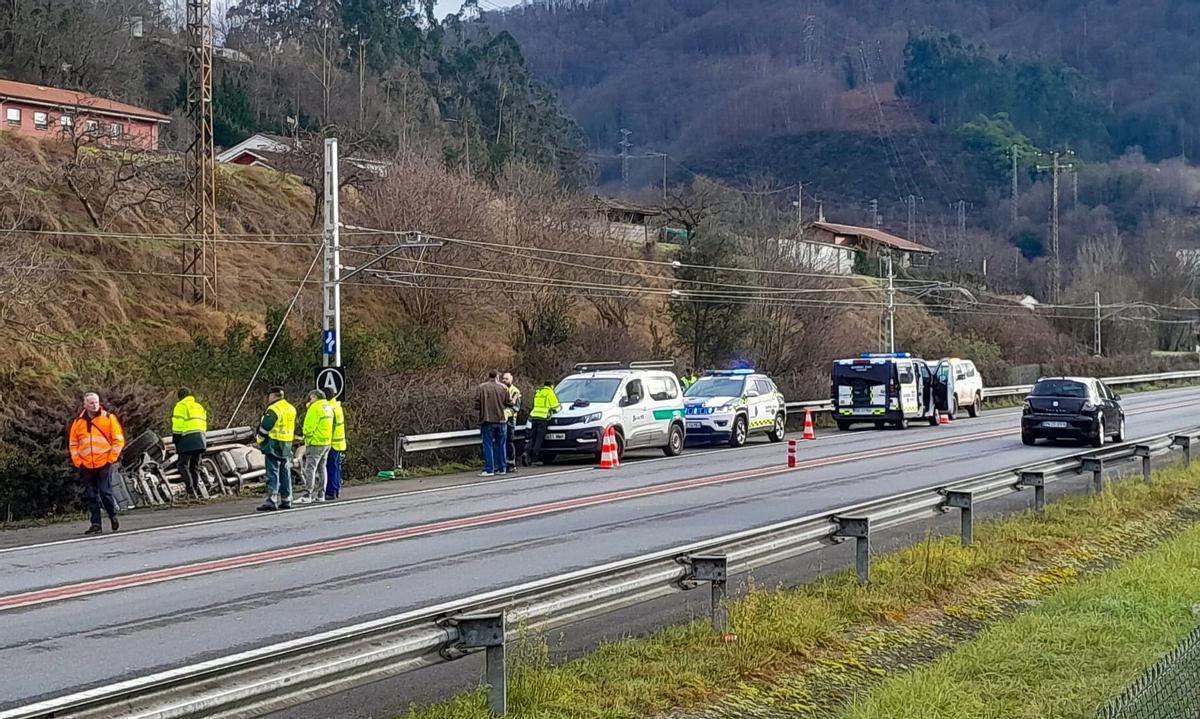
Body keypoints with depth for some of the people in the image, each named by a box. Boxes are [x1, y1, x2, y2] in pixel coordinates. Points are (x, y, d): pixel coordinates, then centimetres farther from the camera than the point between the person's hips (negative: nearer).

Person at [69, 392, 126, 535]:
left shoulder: (108, 418, 1)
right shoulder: (78, 421, 8)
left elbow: (119, 440, 1)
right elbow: (73, 443, 14)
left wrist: (111, 458, -6)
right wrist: (77, 462, 4)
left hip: (104, 464, -3)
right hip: (86, 466, 3)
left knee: (105, 492, -4)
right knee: (91, 496, 3)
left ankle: (113, 516, 17)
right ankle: (96, 524, 8)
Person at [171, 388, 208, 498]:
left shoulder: (181, 406, -1)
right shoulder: (199, 407, 22)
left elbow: (178, 425, -9)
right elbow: (204, 424, 19)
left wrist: (175, 440, -5)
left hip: (188, 439, -7)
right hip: (200, 439, 7)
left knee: (182, 464, -3)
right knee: (195, 466, 12)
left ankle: (190, 488, -17)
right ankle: (196, 490, 7)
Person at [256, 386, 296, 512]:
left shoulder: (273, 409, -14)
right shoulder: (291, 409, 13)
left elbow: (264, 427, -13)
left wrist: (259, 439, 2)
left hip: (274, 445, -8)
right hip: (287, 445, 8)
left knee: (273, 474, -8)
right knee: (285, 474, 13)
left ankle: (272, 501, -14)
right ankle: (286, 500, 17)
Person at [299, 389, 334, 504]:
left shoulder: (315, 407, -13)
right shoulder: (328, 407, 14)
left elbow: (308, 426, -15)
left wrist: (307, 438, -2)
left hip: (316, 443, -9)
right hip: (327, 442, 9)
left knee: (310, 469, -8)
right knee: (321, 468, 14)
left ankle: (307, 496, -11)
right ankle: (320, 495, 17)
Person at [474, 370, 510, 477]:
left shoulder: (480, 388, -6)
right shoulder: (502, 388, 0)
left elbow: (477, 405, -8)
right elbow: (508, 403, 4)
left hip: (487, 420, -3)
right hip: (501, 420, 3)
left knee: (488, 445, -1)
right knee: (500, 444, 12)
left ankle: (489, 469, -5)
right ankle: (502, 468, 15)